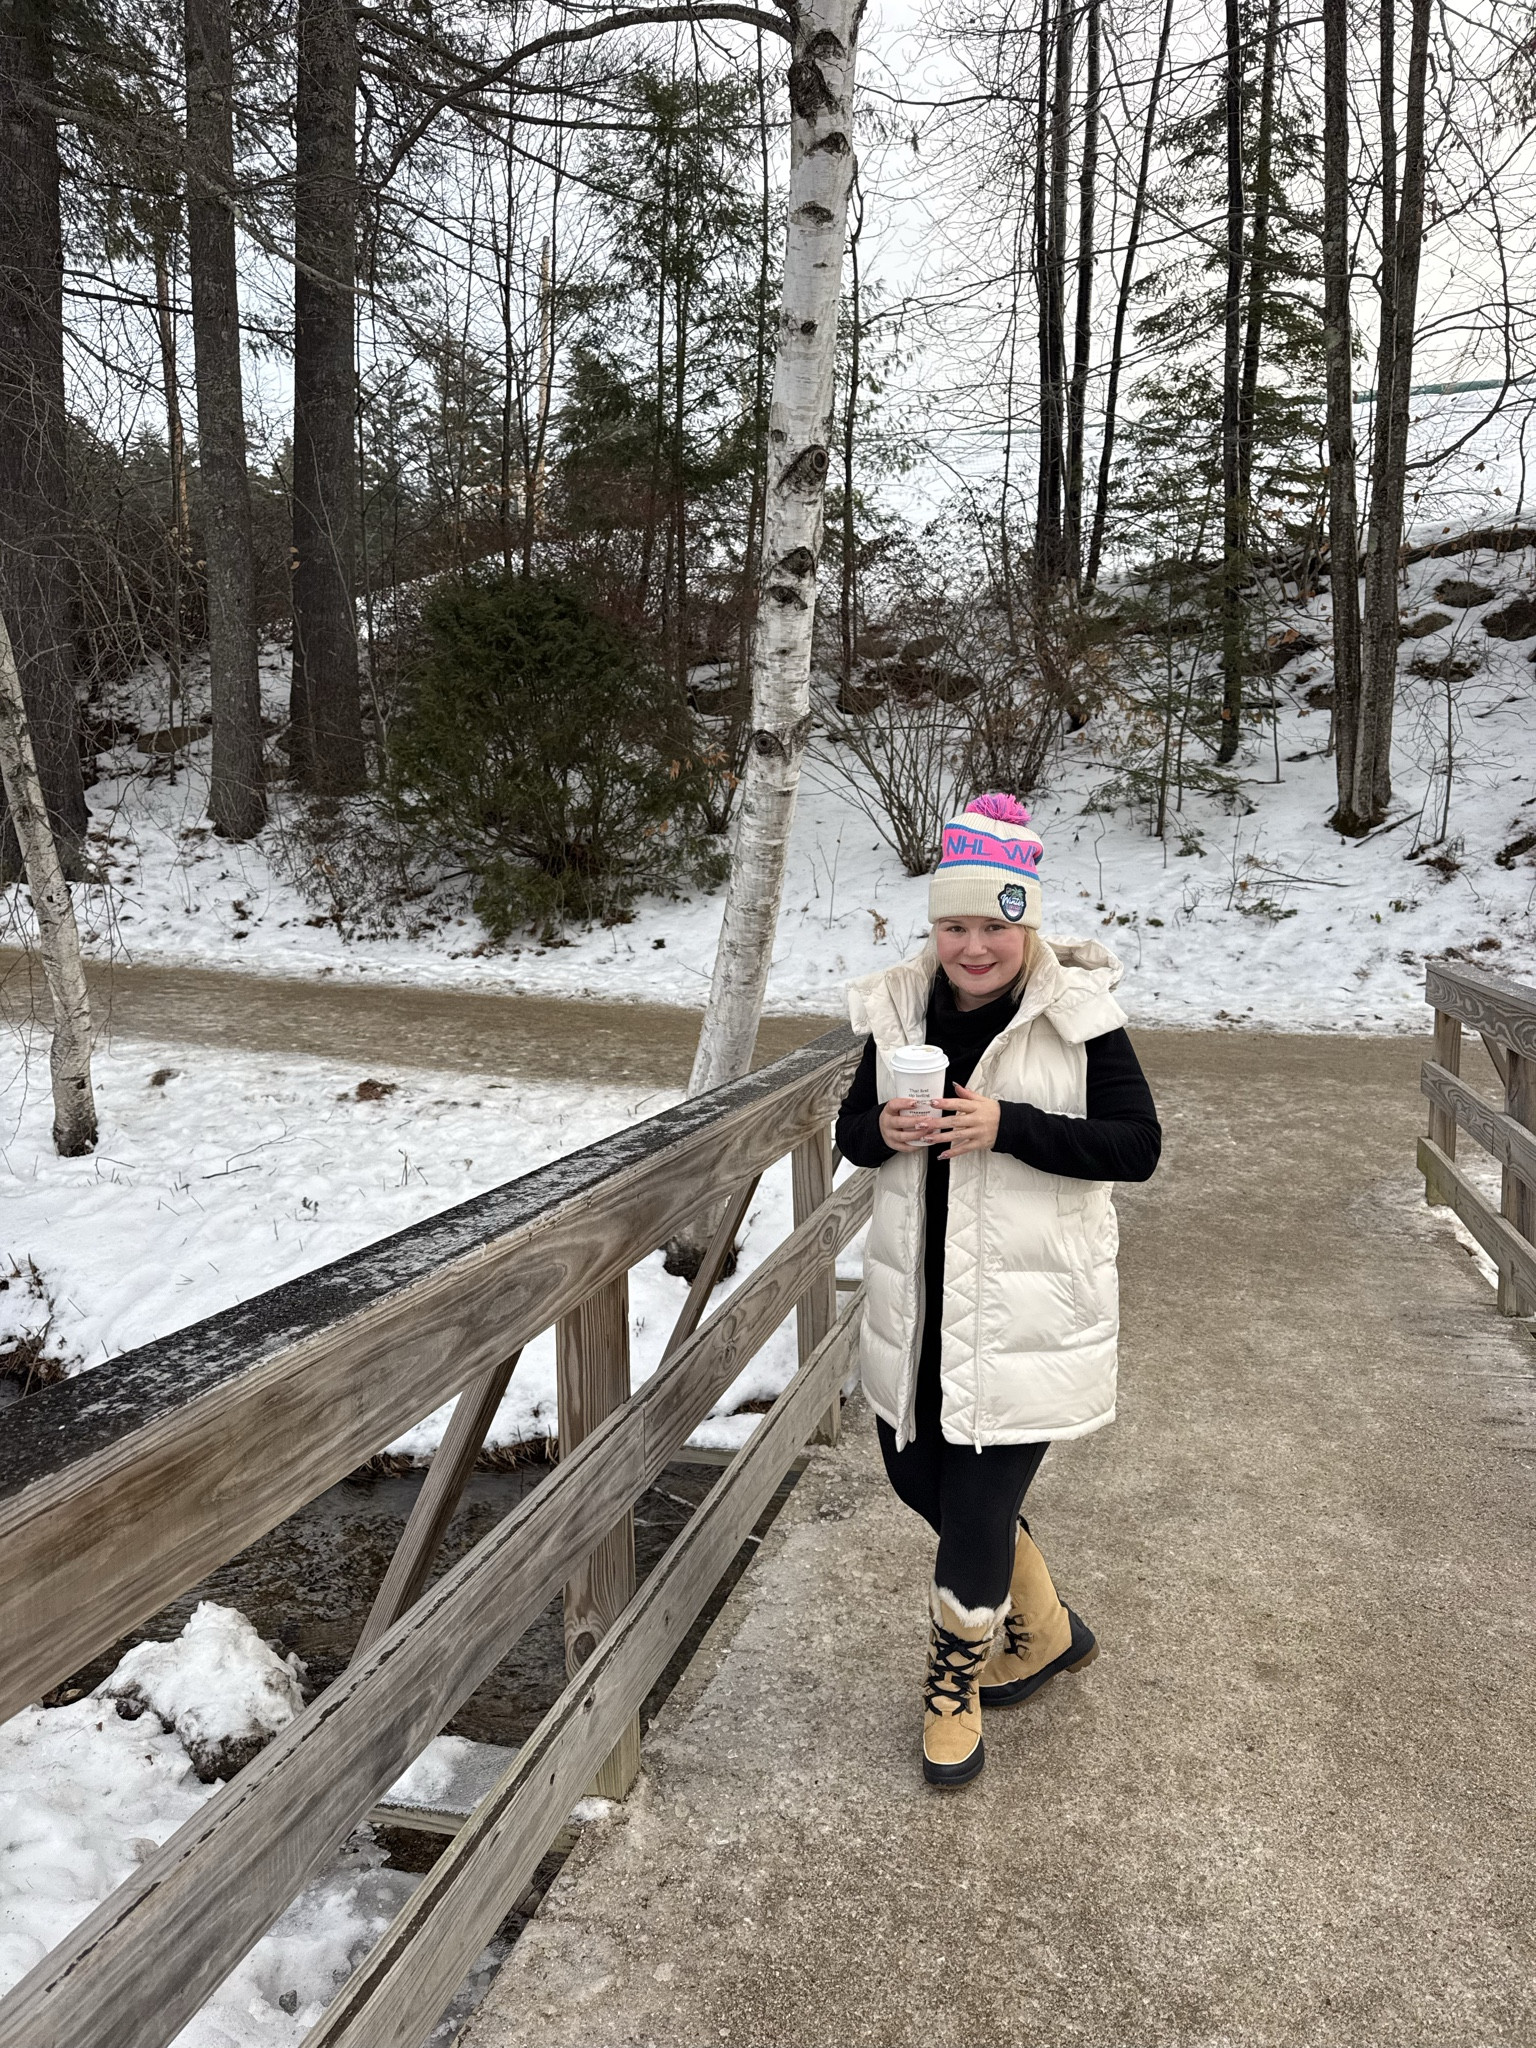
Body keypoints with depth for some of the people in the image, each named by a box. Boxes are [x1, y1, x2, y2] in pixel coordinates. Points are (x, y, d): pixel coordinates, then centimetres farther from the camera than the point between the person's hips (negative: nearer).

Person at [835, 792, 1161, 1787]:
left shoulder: (1077, 1014, -11)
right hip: (919, 1299, 6)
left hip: (1028, 1307, -5)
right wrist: (883, 1130, -15)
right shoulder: (900, 1009, 2)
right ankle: (1047, 1628, 43)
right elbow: (851, 1131, 9)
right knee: (918, 1474, 17)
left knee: (981, 1500, 0)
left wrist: (1008, 1126, -25)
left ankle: (958, 1676, 30)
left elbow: (1138, 1145, -13)